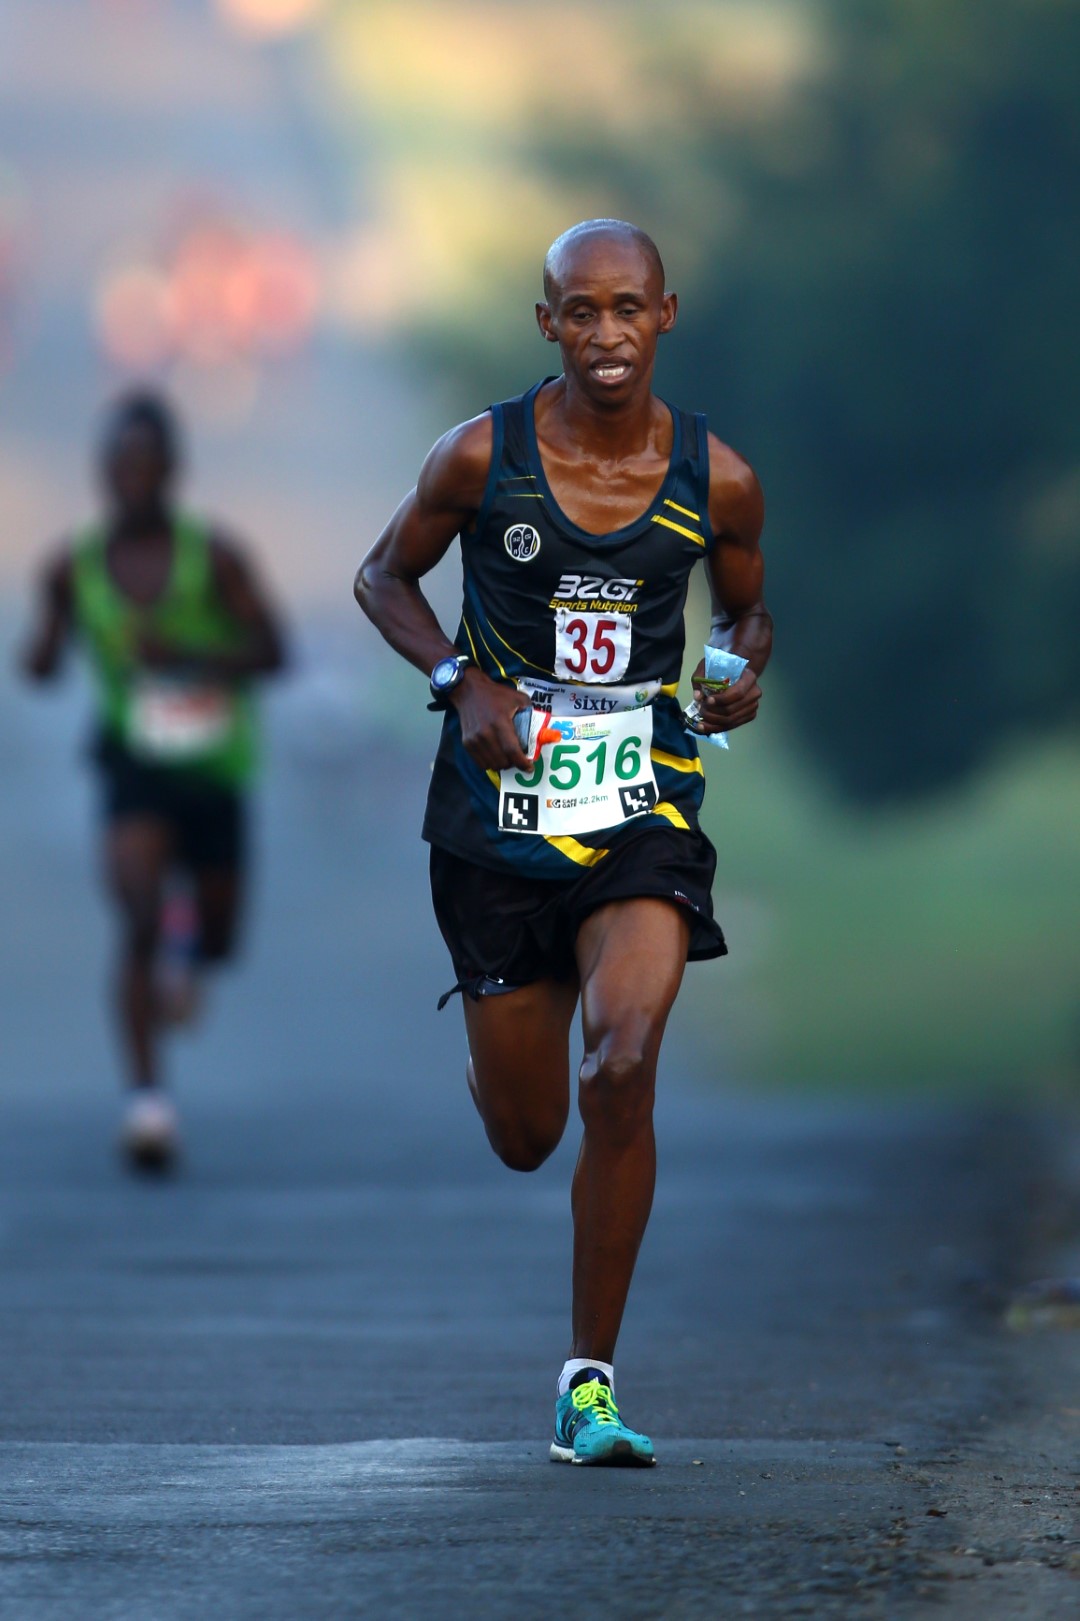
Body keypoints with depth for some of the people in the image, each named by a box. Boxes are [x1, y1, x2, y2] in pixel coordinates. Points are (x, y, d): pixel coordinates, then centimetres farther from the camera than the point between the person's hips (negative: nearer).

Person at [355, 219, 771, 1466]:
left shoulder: (715, 482, -4)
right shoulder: (481, 457, -8)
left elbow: (746, 611, 15)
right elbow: (383, 578, 7)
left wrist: (745, 672, -8)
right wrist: (463, 682, -10)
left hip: (644, 807, 0)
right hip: (499, 815, 0)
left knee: (622, 1077, -23)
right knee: (524, 1137, 7)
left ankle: (590, 1383, -10)